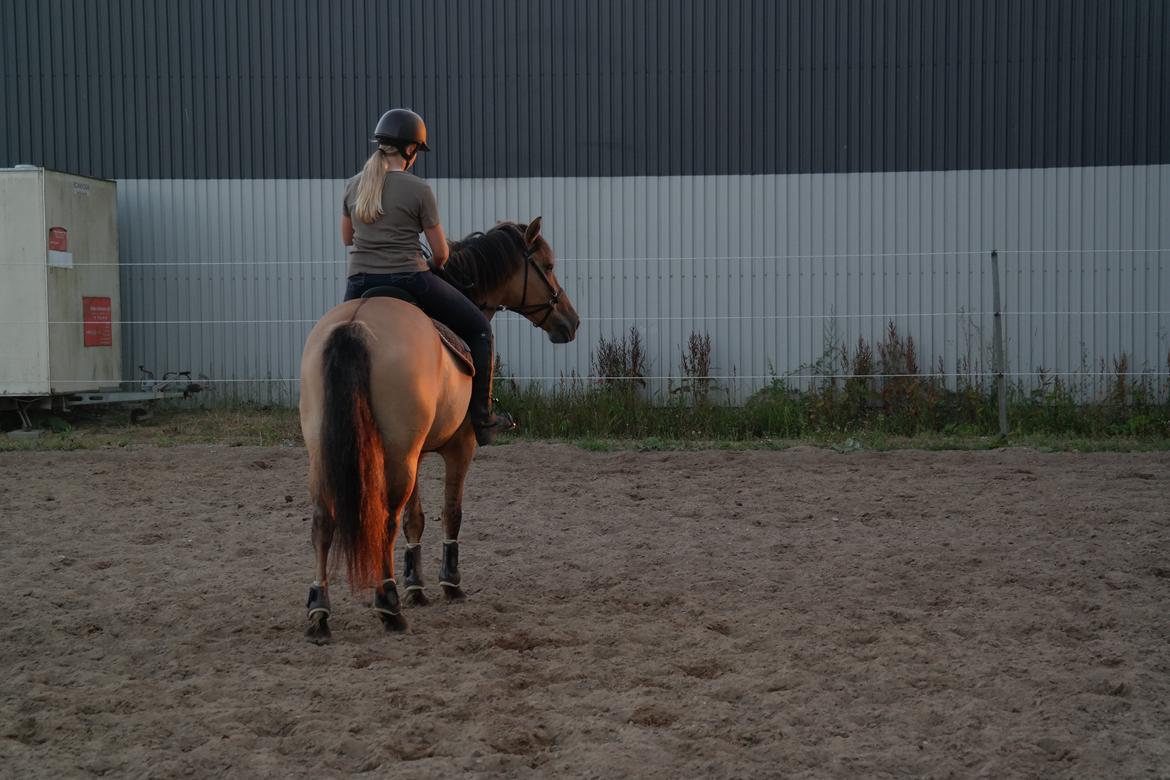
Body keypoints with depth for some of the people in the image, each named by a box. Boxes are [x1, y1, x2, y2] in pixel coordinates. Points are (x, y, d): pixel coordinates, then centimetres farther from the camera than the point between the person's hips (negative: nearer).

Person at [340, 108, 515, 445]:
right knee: (479, 329, 13)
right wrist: (432, 265, 20)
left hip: (359, 286, 4)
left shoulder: (353, 186, 5)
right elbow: (441, 252, -2)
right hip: (410, 282, -4)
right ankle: (482, 419, 10)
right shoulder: (419, 190, -8)